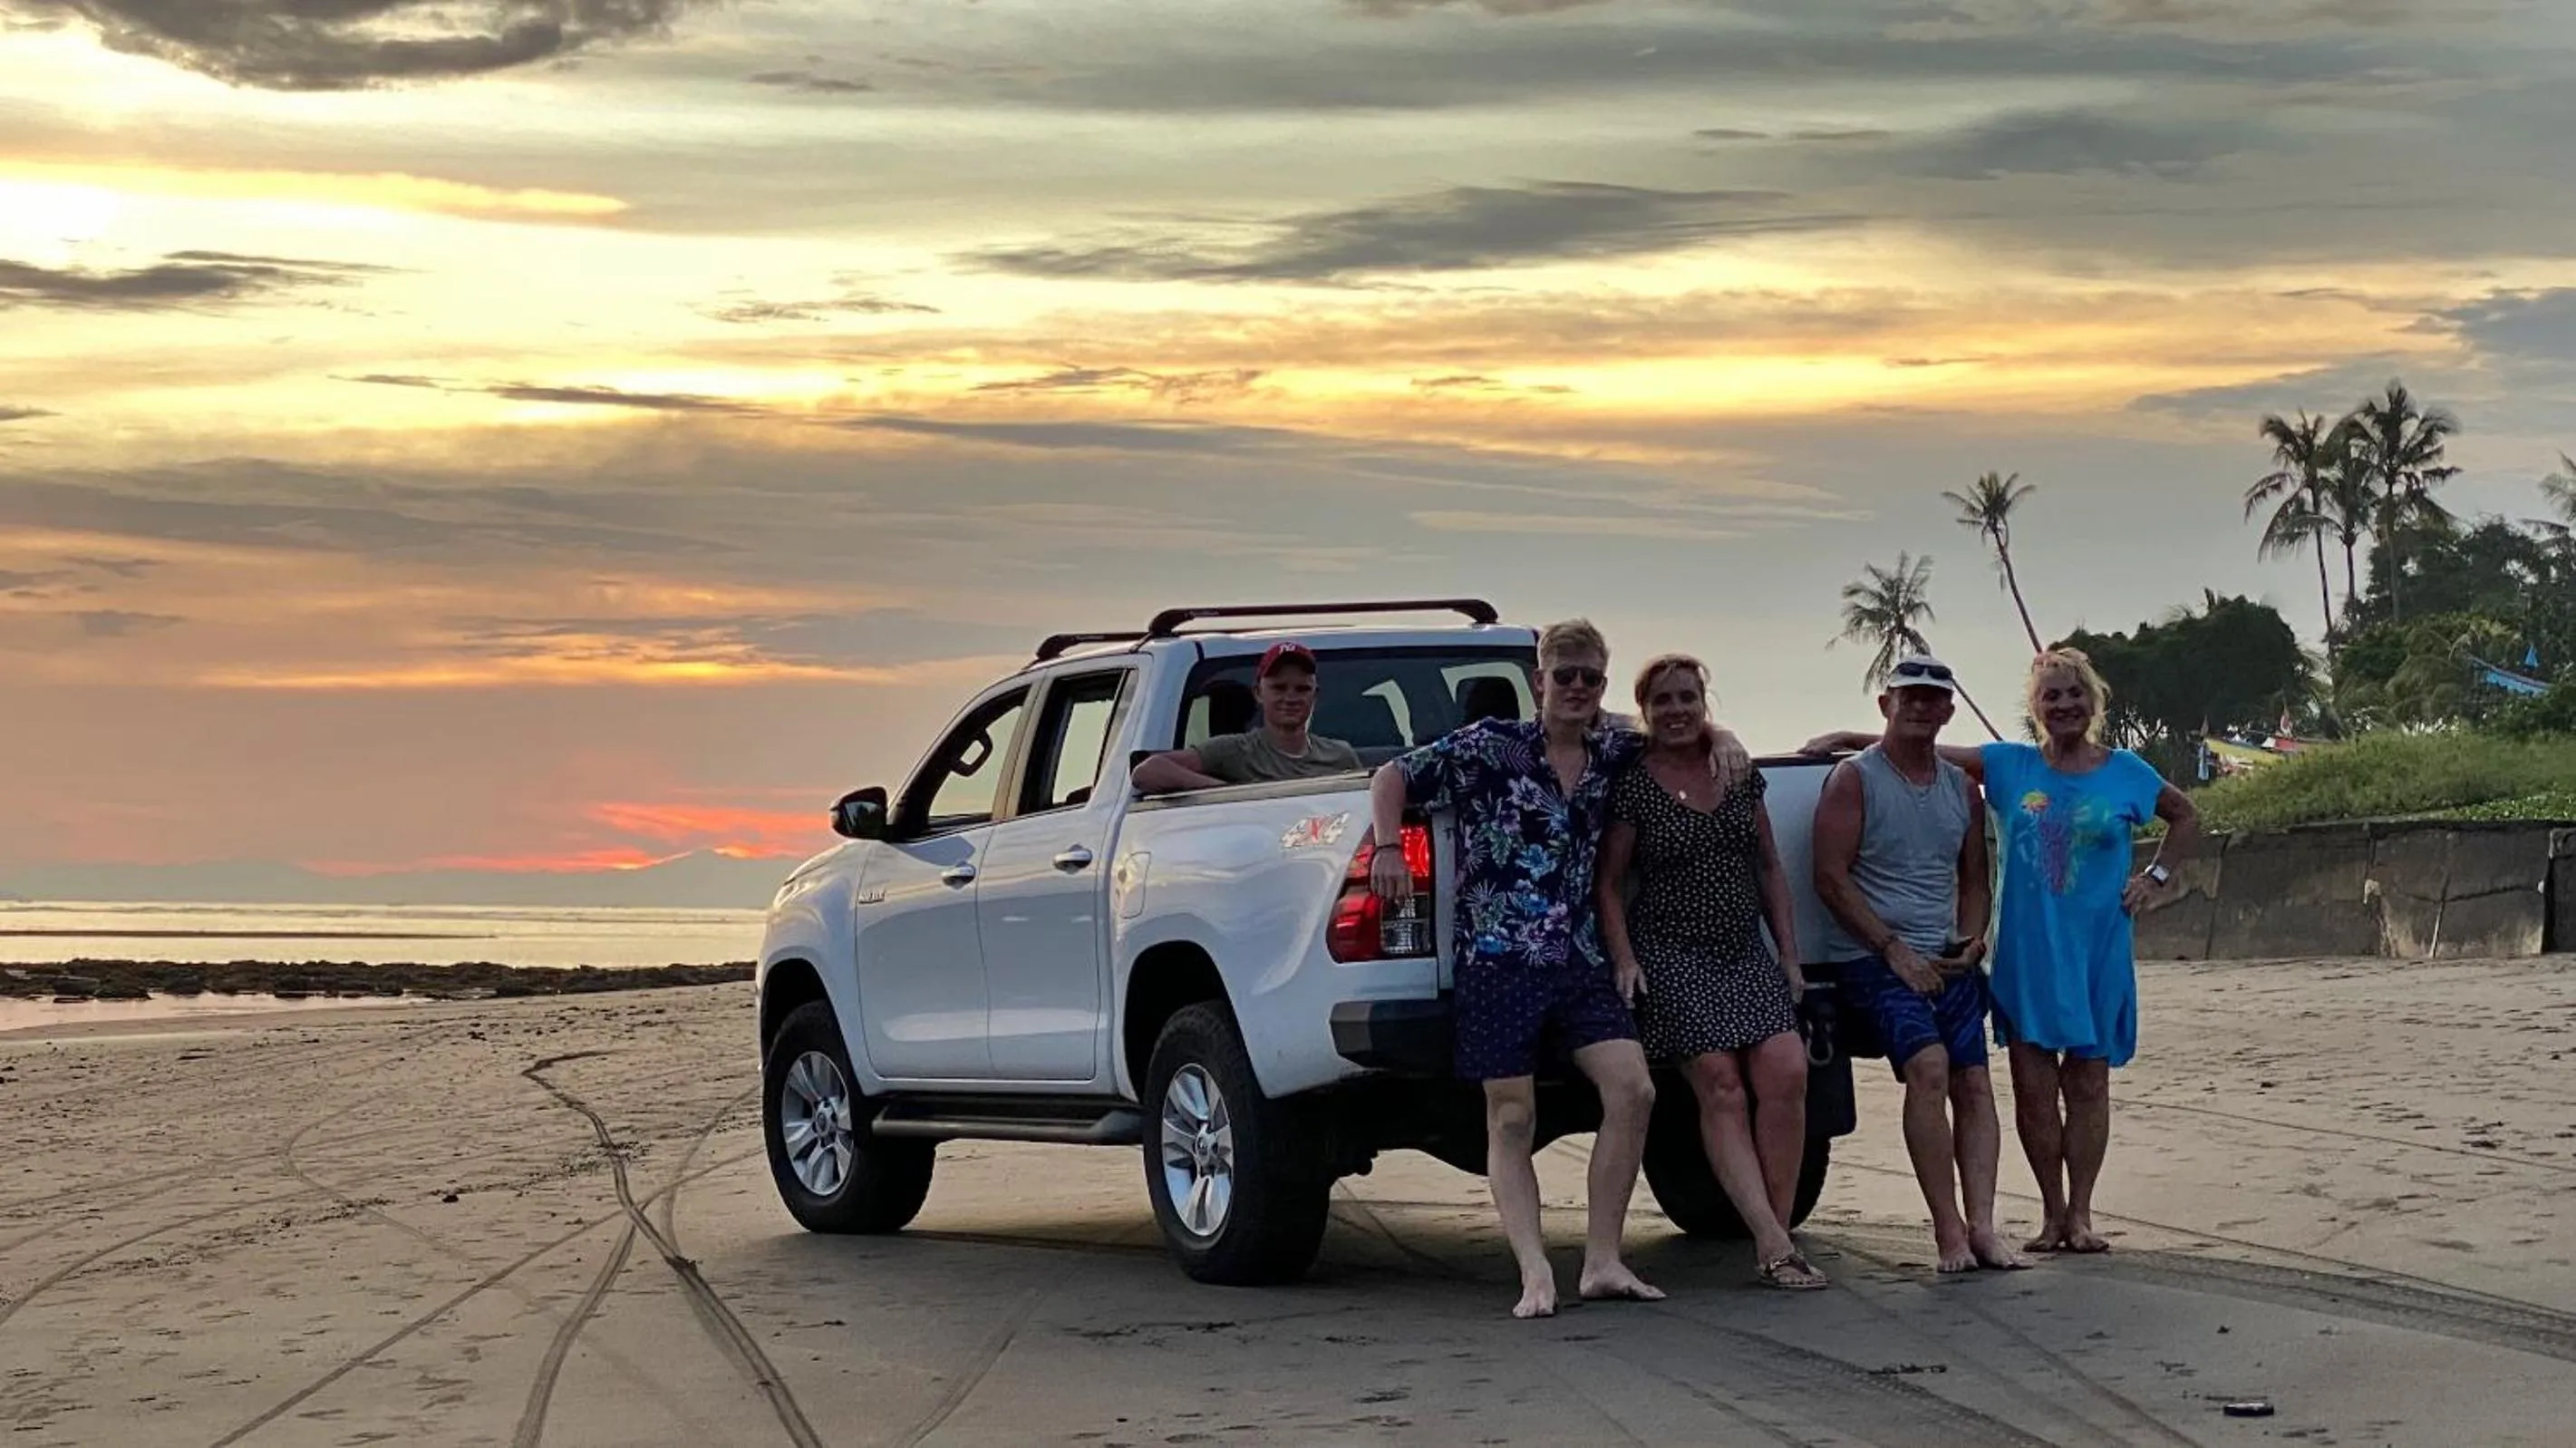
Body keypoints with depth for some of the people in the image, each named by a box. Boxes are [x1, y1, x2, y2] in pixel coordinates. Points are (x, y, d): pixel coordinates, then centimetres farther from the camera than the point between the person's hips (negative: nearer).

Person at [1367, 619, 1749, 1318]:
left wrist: (1719, 738, 8)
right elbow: (1392, 777, 2)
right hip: (1500, 962, -4)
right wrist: (1388, 850, -12)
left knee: (1633, 1089, -11)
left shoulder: (1613, 755, 11)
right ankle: (1536, 1274, -4)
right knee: (1511, 1121, -3)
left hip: (1580, 963, 4)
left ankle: (1601, 1262, -4)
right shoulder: (1491, 747, -2)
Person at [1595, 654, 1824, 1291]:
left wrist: (1789, 955, 12)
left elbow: (1769, 868, 16)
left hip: (1746, 952, 4)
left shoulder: (1739, 773, 11)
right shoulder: (1632, 785, -2)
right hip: (1671, 957, -4)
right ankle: (1774, 1244, -16)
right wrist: (1624, 958, -11)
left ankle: (1776, 1236, -9)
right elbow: (1610, 882, 0)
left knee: (1786, 1072, -14)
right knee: (1720, 1088, -12)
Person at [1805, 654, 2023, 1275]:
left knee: (1974, 1083, -6)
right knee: (1929, 1067, -23)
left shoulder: (1961, 786, 15)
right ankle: (1949, 1230, -21)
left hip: (1949, 961, 6)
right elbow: (1831, 878, -9)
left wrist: (1971, 939, 2)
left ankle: (1981, 1228, -9)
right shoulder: (1854, 778, -3)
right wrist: (1894, 949, -13)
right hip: (1875, 959, -6)